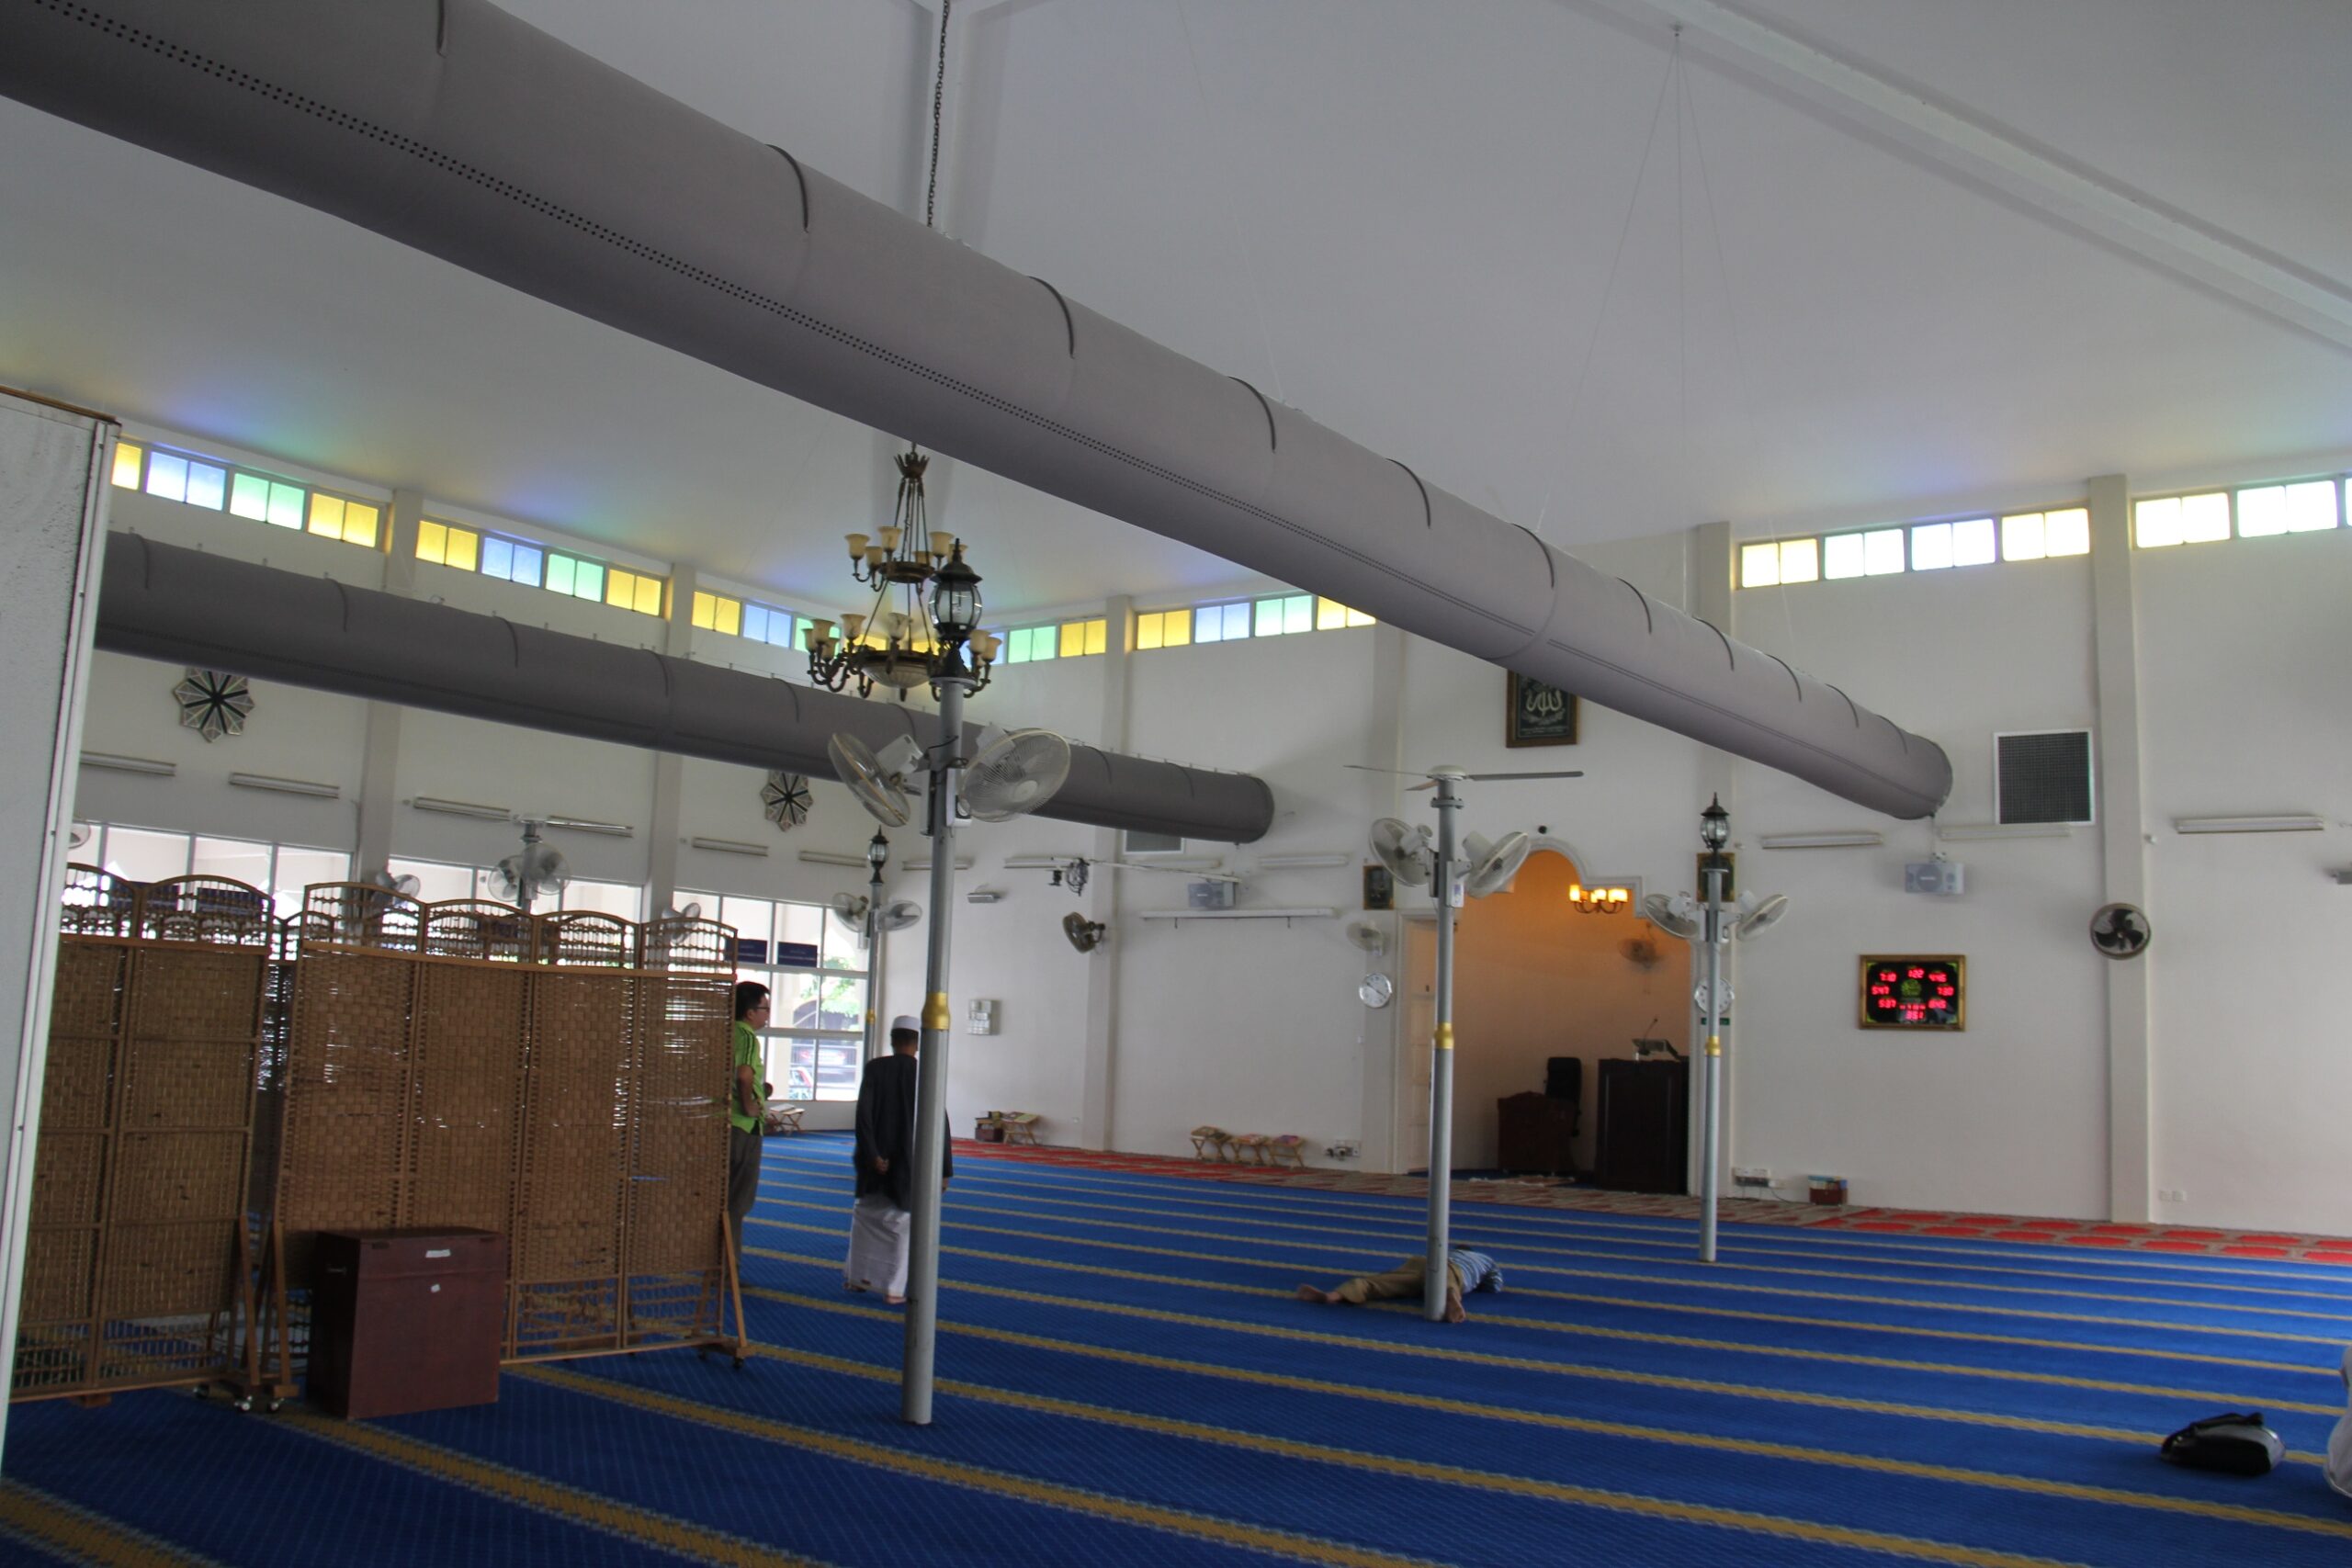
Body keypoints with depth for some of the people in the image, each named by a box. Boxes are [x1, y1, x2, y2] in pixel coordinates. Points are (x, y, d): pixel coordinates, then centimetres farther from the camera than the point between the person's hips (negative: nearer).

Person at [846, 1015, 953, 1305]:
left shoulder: (875, 1068, -6)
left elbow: (863, 1112, -14)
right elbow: (939, 1125, -7)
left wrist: (871, 1153, -13)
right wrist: (944, 1169, -2)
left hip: (877, 1159, 1)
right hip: (910, 1162, -1)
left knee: (866, 1215, 20)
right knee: (902, 1222, 7)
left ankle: (859, 1275, 27)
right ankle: (894, 1289, 9)